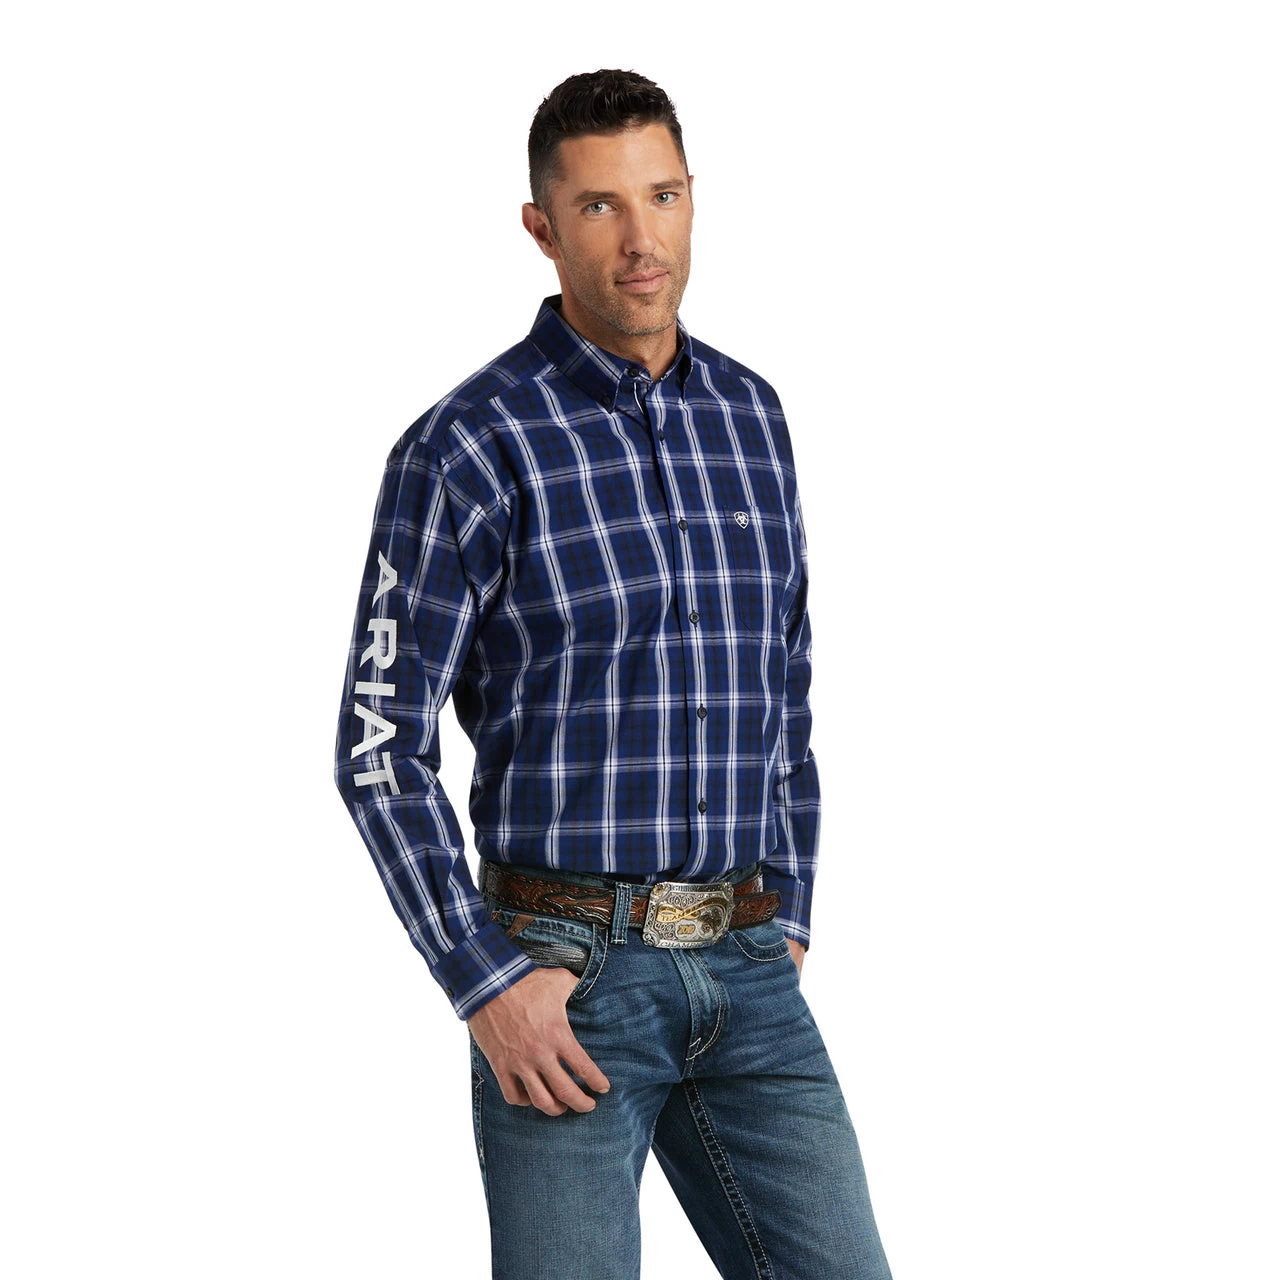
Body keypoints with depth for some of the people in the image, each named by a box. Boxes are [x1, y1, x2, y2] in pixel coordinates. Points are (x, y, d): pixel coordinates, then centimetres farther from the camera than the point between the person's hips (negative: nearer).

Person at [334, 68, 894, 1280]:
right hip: (561, 972, -5)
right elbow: (379, 749, -9)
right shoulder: (463, 450, -9)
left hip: (744, 974, 5)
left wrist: (786, 925, 11)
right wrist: (486, 988, -15)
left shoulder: (748, 415, 10)